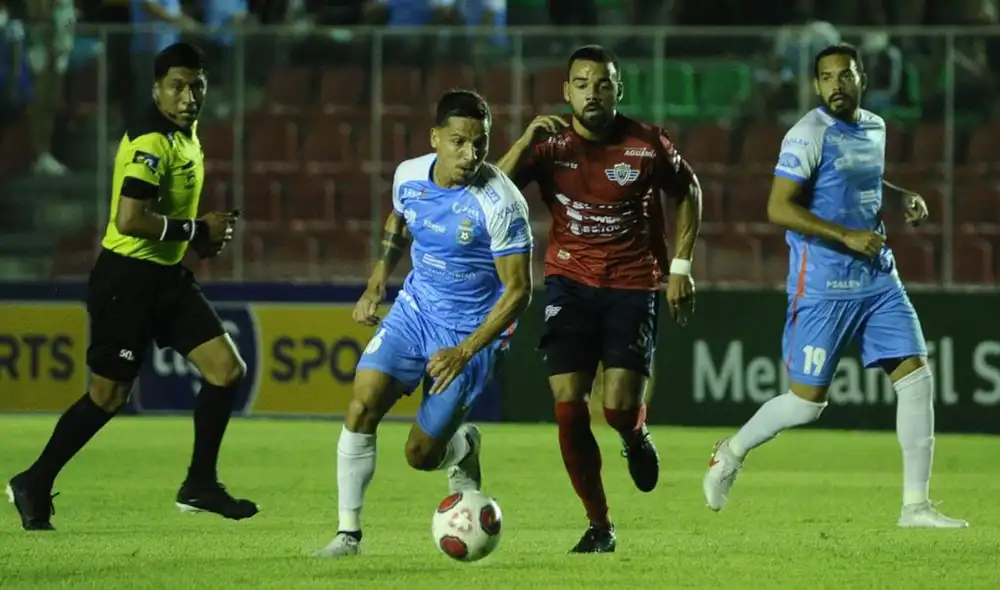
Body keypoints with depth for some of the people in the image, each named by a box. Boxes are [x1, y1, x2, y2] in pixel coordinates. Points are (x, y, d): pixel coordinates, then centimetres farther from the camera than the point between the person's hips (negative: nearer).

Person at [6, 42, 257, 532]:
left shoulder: (185, 134, 11)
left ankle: (199, 486, 9)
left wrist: (203, 237, 8)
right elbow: (130, 219, -29)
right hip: (128, 279, -9)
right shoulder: (150, 142, -20)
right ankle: (34, 486, 15)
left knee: (227, 369, 0)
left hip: (168, 277, 9)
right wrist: (198, 230, -20)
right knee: (108, 396, -1)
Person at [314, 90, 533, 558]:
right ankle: (348, 533, -7)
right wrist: (376, 284, 9)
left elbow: (518, 290, -20)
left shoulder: (500, 203, -24)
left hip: (471, 331, -4)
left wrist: (465, 352, -25)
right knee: (362, 407, -17)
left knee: (421, 456, -3)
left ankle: (461, 448, 35)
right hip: (415, 309, 4)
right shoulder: (409, 176, -7)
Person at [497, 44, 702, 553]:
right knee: (569, 408, -8)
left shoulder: (649, 146, -6)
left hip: (632, 286, -1)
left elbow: (688, 192, 12)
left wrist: (680, 267, 6)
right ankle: (599, 526, 7)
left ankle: (636, 438, 26)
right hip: (570, 282, 1)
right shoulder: (550, 144, -5)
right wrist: (526, 142, -28)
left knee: (620, 406, -14)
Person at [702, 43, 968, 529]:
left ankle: (916, 506, 1)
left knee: (916, 378, -3)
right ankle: (733, 452, 25)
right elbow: (778, 208, -19)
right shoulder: (810, 134, -13)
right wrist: (847, 236, -22)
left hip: (878, 278, 7)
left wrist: (903, 197, 11)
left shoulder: (874, 128, 11)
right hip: (823, 285, -7)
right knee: (806, 403, -3)